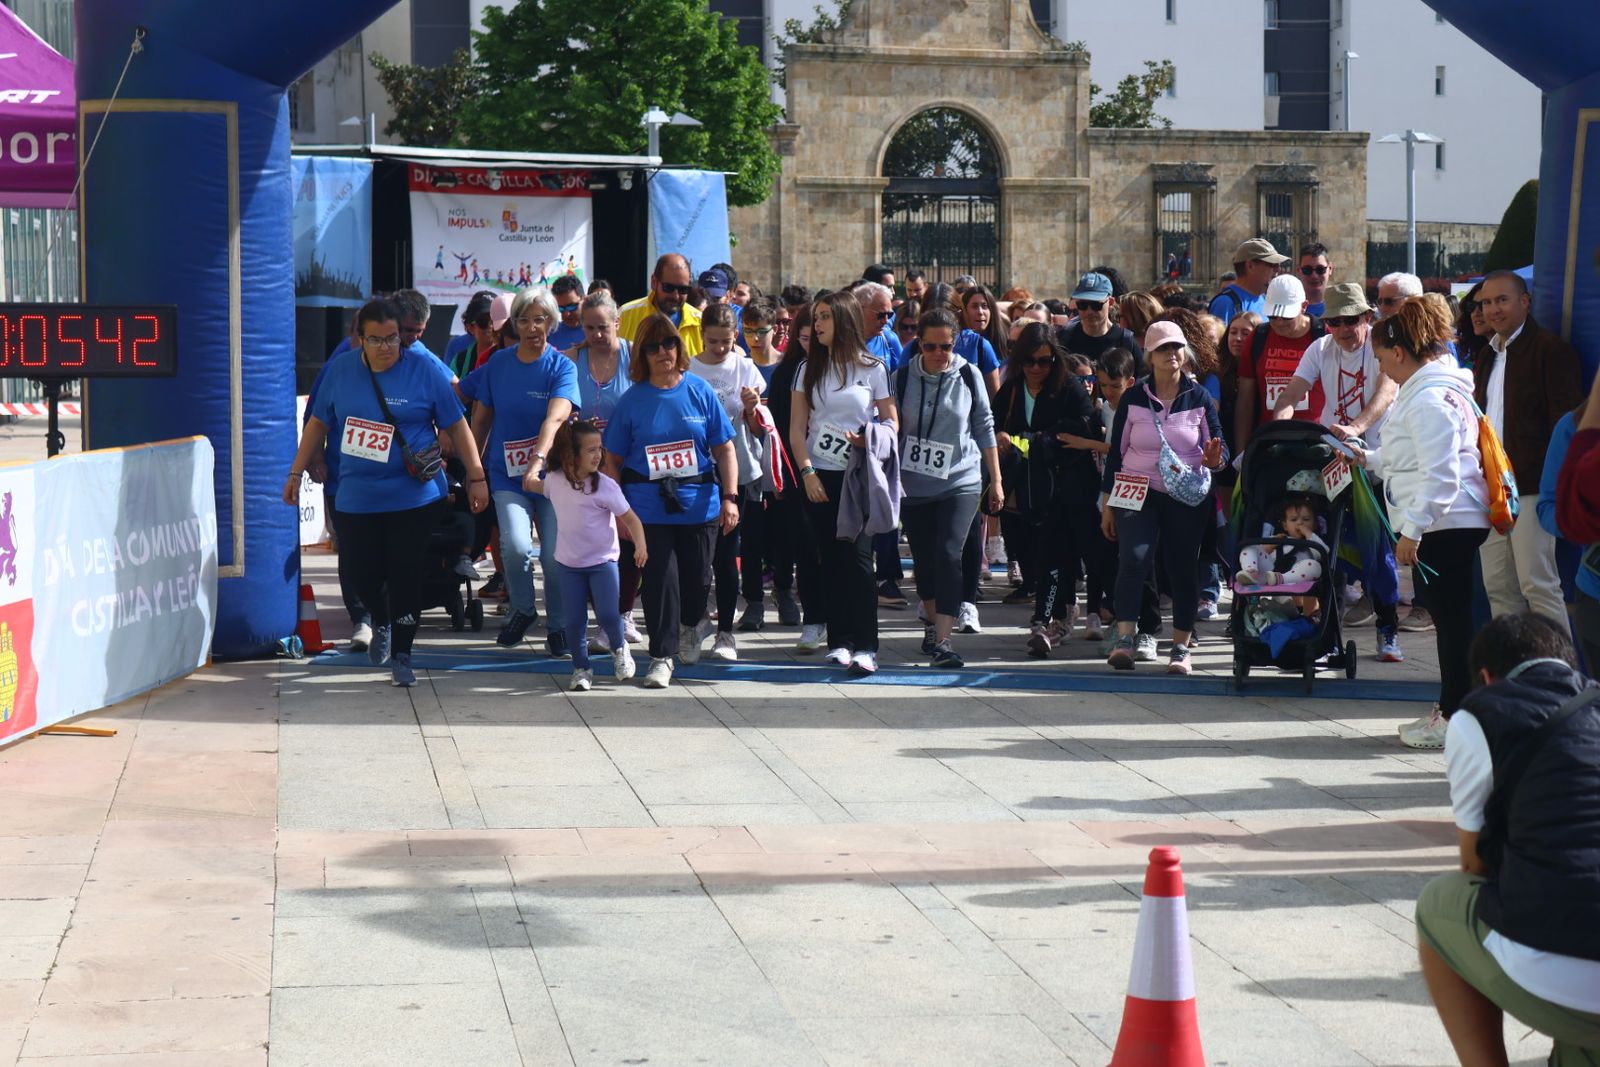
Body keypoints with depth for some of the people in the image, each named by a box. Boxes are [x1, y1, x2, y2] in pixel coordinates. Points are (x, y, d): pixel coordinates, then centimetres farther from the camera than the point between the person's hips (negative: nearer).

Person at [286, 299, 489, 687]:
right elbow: (318, 424, 14)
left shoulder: (424, 369, -4)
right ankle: (381, 624, 37)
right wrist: (297, 472, 11)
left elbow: (456, 425, 1)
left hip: (414, 498, -3)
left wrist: (476, 477, -1)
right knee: (362, 574, 5)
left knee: (405, 577, -2)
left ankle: (401, 656, 11)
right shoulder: (340, 372, 4)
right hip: (357, 500, 3)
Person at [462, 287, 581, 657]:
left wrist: (539, 458, -41)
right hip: (507, 474, 1)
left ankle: (558, 626, 20)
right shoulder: (498, 363, 2)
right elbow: (481, 418, 13)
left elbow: (555, 417, -25)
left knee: (554, 555, -4)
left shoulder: (562, 367, -8)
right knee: (516, 545, -18)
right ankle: (522, 610, 9)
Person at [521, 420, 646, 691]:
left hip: (602, 561, -3)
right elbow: (529, 484, 19)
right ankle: (580, 669, 18)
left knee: (607, 614, -13)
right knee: (574, 620, 2)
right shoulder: (554, 480, -5)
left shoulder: (605, 486, -15)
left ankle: (619, 648, 17)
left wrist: (640, 545, -26)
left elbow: (630, 518, -12)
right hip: (569, 563, 3)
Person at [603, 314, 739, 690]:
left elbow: (724, 449, 4)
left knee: (698, 578, 11)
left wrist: (730, 497, -4)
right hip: (649, 507, -1)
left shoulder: (700, 391, 1)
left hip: (699, 504, 1)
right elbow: (613, 460, 5)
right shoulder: (632, 400, 0)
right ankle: (661, 656, 6)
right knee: (659, 579, -4)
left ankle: (690, 624, 42)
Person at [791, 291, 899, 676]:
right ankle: (840, 641, 9)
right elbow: (796, 428, 6)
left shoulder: (872, 369, 1)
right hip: (819, 477, 3)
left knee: (858, 557, -10)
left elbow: (892, 420, 5)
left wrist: (871, 439, -16)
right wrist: (807, 472, -5)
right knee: (831, 559, 4)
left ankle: (865, 646, -9)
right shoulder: (809, 369, 9)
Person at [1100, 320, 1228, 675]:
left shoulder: (1199, 398, 3)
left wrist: (1214, 460, -20)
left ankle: (1181, 648, 12)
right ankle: (1124, 641, -24)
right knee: (1133, 558, -19)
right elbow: (1116, 451, 5)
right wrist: (1106, 503, 4)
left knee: (1183, 569, 4)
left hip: (1187, 498, 1)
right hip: (1137, 493, -1)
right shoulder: (1133, 399, 1)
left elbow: (1218, 451, 5)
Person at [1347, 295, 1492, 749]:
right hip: (1445, 525, 11)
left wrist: (1411, 531, -21)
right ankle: (1450, 708, 21)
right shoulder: (1421, 391, 16)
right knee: (1449, 615, 14)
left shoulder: (1430, 400, -17)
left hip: (1447, 525, -11)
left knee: (1451, 616, -5)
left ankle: (1454, 718, 0)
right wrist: (1367, 458, 28)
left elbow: (1439, 476, -22)